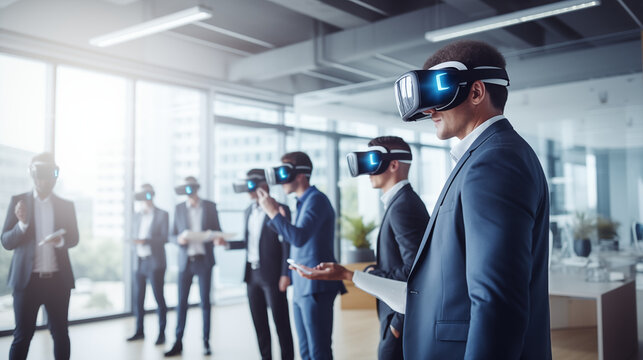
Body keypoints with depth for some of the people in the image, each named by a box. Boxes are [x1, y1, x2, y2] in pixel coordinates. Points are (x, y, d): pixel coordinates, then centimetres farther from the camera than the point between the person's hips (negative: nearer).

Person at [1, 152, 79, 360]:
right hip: (28, 279, -2)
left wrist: (60, 240, -15)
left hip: (58, 278, 2)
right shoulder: (19, 201, 2)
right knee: (22, 335, 3)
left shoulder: (66, 205, 7)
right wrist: (22, 223, -20)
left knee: (60, 333, 7)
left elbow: (74, 238, 7)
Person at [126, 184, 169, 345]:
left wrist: (145, 241, -18)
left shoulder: (162, 215, 0)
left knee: (159, 298, -2)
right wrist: (135, 245, -1)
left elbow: (164, 238, -6)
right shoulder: (137, 215, 16)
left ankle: (161, 334, 5)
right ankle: (139, 331, 19)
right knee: (138, 297, 8)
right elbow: (135, 235, 21)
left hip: (155, 262, -5)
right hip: (139, 261, 5)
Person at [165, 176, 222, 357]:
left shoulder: (210, 206, 4)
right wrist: (179, 239, -13)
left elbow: (217, 231, 7)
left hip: (204, 259, -1)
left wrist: (216, 239, -15)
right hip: (185, 260, 1)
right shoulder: (179, 208, 7)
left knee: (205, 302, 4)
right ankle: (178, 343, 10)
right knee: (182, 302, 2)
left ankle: (206, 342, 13)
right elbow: (173, 235, 9)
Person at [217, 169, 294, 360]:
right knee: (259, 323, 12)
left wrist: (285, 274, -16)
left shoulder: (280, 209, -8)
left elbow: (287, 244, -11)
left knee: (281, 323, 0)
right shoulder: (248, 212, 14)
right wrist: (227, 243, 7)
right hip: (252, 273, 7)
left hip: (272, 275, -7)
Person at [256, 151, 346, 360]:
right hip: (301, 288, 10)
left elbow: (299, 238, -25)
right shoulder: (302, 202, 15)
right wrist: (279, 216, 9)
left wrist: (273, 212, -18)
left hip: (316, 288, -10)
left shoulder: (316, 200, -13)